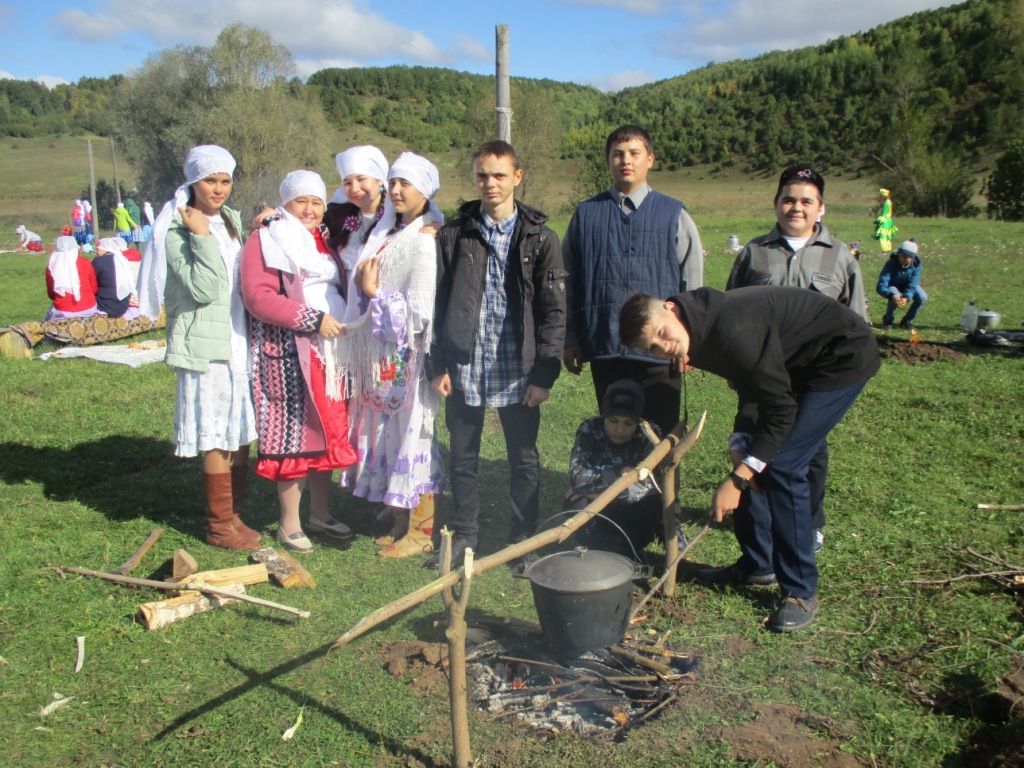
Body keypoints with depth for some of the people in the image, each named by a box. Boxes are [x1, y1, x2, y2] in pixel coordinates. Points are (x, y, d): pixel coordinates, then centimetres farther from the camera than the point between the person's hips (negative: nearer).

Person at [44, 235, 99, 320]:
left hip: (62, 312, 0)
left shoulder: (52, 266, -1)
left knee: (52, 309, 27)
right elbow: (94, 289, 7)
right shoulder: (85, 262, -2)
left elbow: (51, 295, 9)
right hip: (87, 309, 0)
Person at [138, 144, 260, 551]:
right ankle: (220, 524, 12)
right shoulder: (177, 229, -10)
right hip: (205, 344, -7)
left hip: (239, 341, 8)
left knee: (241, 433, 12)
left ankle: (233, 514, 25)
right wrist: (201, 237, -22)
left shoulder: (231, 220, 13)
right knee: (217, 437, -2)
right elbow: (205, 289, -18)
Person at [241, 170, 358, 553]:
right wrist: (314, 319, -21)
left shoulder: (327, 239, 16)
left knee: (328, 432, 11)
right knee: (293, 435, -1)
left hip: (329, 351, 7)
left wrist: (347, 320, 8)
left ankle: (320, 514, 25)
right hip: (289, 354, -6)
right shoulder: (265, 241, -4)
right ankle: (289, 525, 12)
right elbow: (257, 296, -17)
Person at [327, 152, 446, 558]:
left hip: (409, 357, -8)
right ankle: (404, 519, 26)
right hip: (383, 356, 8)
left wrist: (374, 292, -12)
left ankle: (422, 530, 13)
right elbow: (365, 294, 20)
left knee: (413, 433, 0)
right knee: (390, 433, 13)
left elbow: (420, 312, -19)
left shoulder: (425, 242, -15)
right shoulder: (387, 233, 12)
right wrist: (364, 286, 1)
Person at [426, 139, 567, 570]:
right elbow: (436, 305, 4)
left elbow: (553, 312, -2)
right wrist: (437, 366, -2)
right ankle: (465, 535, 30)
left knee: (523, 459, 10)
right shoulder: (454, 236, 3)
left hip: (517, 370, -1)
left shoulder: (540, 239, -1)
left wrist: (544, 373, -8)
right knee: (462, 458, 12)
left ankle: (523, 540, 26)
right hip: (463, 369, 2)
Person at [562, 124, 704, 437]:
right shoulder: (586, 214, 8)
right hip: (603, 350, 1)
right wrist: (570, 340, 6)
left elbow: (693, 285, 7)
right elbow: (568, 281, 9)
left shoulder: (674, 215, 6)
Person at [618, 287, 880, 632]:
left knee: (781, 464, -16)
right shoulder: (702, 330, -5)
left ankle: (801, 592, -3)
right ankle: (758, 564, 24)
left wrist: (738, 479, -29)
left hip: (843, 358, -9)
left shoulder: (732, 329, -34)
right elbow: (753, 386, 5)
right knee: (753, 460, 7)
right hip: (797, 365, 9)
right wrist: (741, 442, -9)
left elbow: (781, 409, -29)